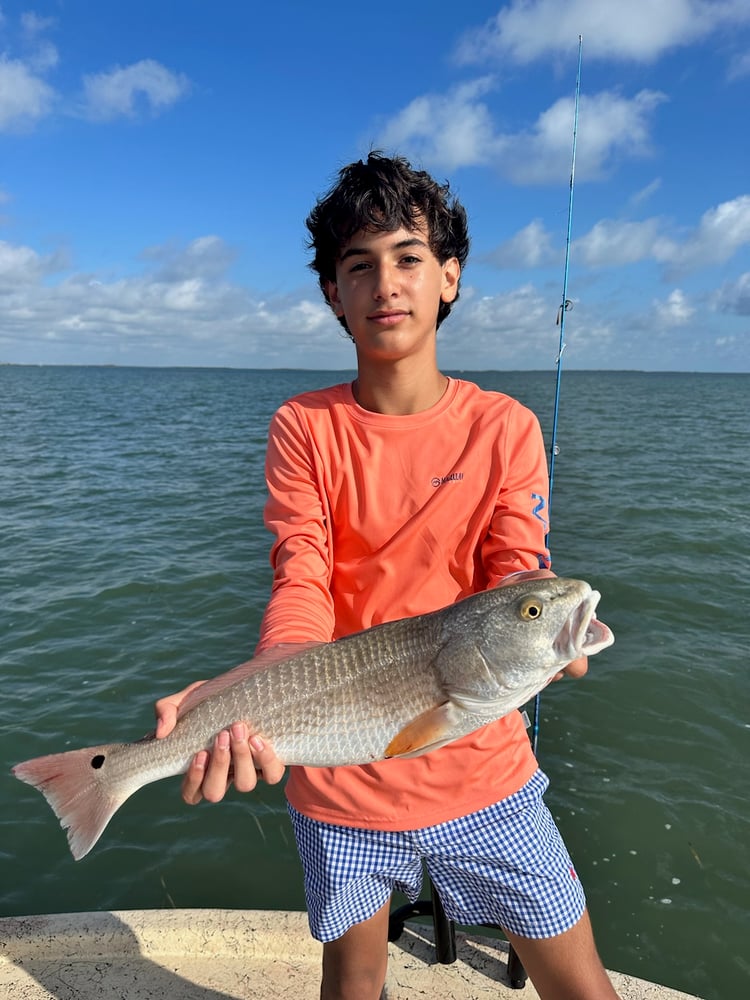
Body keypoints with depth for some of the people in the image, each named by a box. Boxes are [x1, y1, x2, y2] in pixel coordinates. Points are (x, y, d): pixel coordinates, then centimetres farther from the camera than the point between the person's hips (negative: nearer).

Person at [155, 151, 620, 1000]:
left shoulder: (505, 428, -5)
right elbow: (301, 586, -15)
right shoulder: (303, 428, -6)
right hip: (341, 778, 1)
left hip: (481, 768, 0)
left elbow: (514, 580, -11)